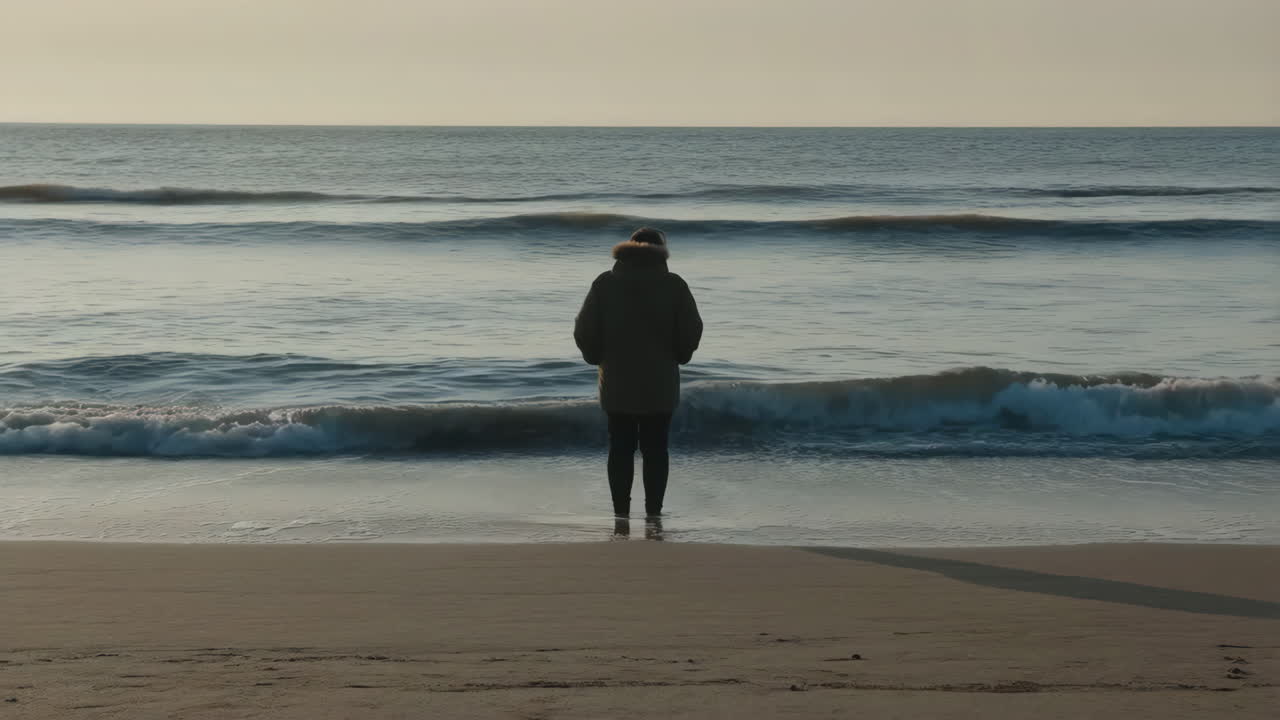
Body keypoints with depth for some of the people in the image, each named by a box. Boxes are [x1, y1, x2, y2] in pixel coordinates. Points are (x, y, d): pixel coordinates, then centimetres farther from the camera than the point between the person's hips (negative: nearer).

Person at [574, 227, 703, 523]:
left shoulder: (605, 283, 0)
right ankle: (653, 511, 5)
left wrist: (598, 357, 15)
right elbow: (691, 332, -4)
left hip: (617, 382, 1)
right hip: (660, 384, -1)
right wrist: (676, 356, 15)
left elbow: (584, 331, -2)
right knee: (655, 449, 6)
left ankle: (621, 512, 6)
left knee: (621, 447, 7)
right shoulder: (674, 285, -4)